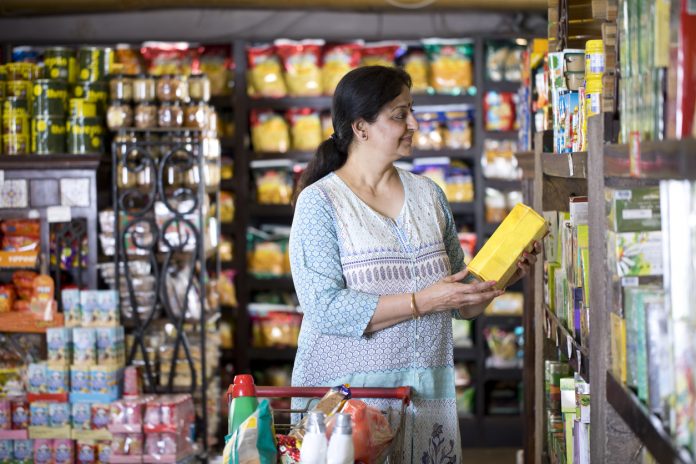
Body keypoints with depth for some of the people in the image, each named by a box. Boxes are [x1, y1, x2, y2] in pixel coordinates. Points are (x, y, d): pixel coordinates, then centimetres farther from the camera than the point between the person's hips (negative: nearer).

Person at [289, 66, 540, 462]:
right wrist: (423, 301, -19)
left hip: (428, 387, 5)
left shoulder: (428, 194, 12)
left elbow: (461, 306, 16)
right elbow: (325, 309, -17)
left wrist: (496, 276, -4)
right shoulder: (319, 202, -5)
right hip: (348, 386, -5)